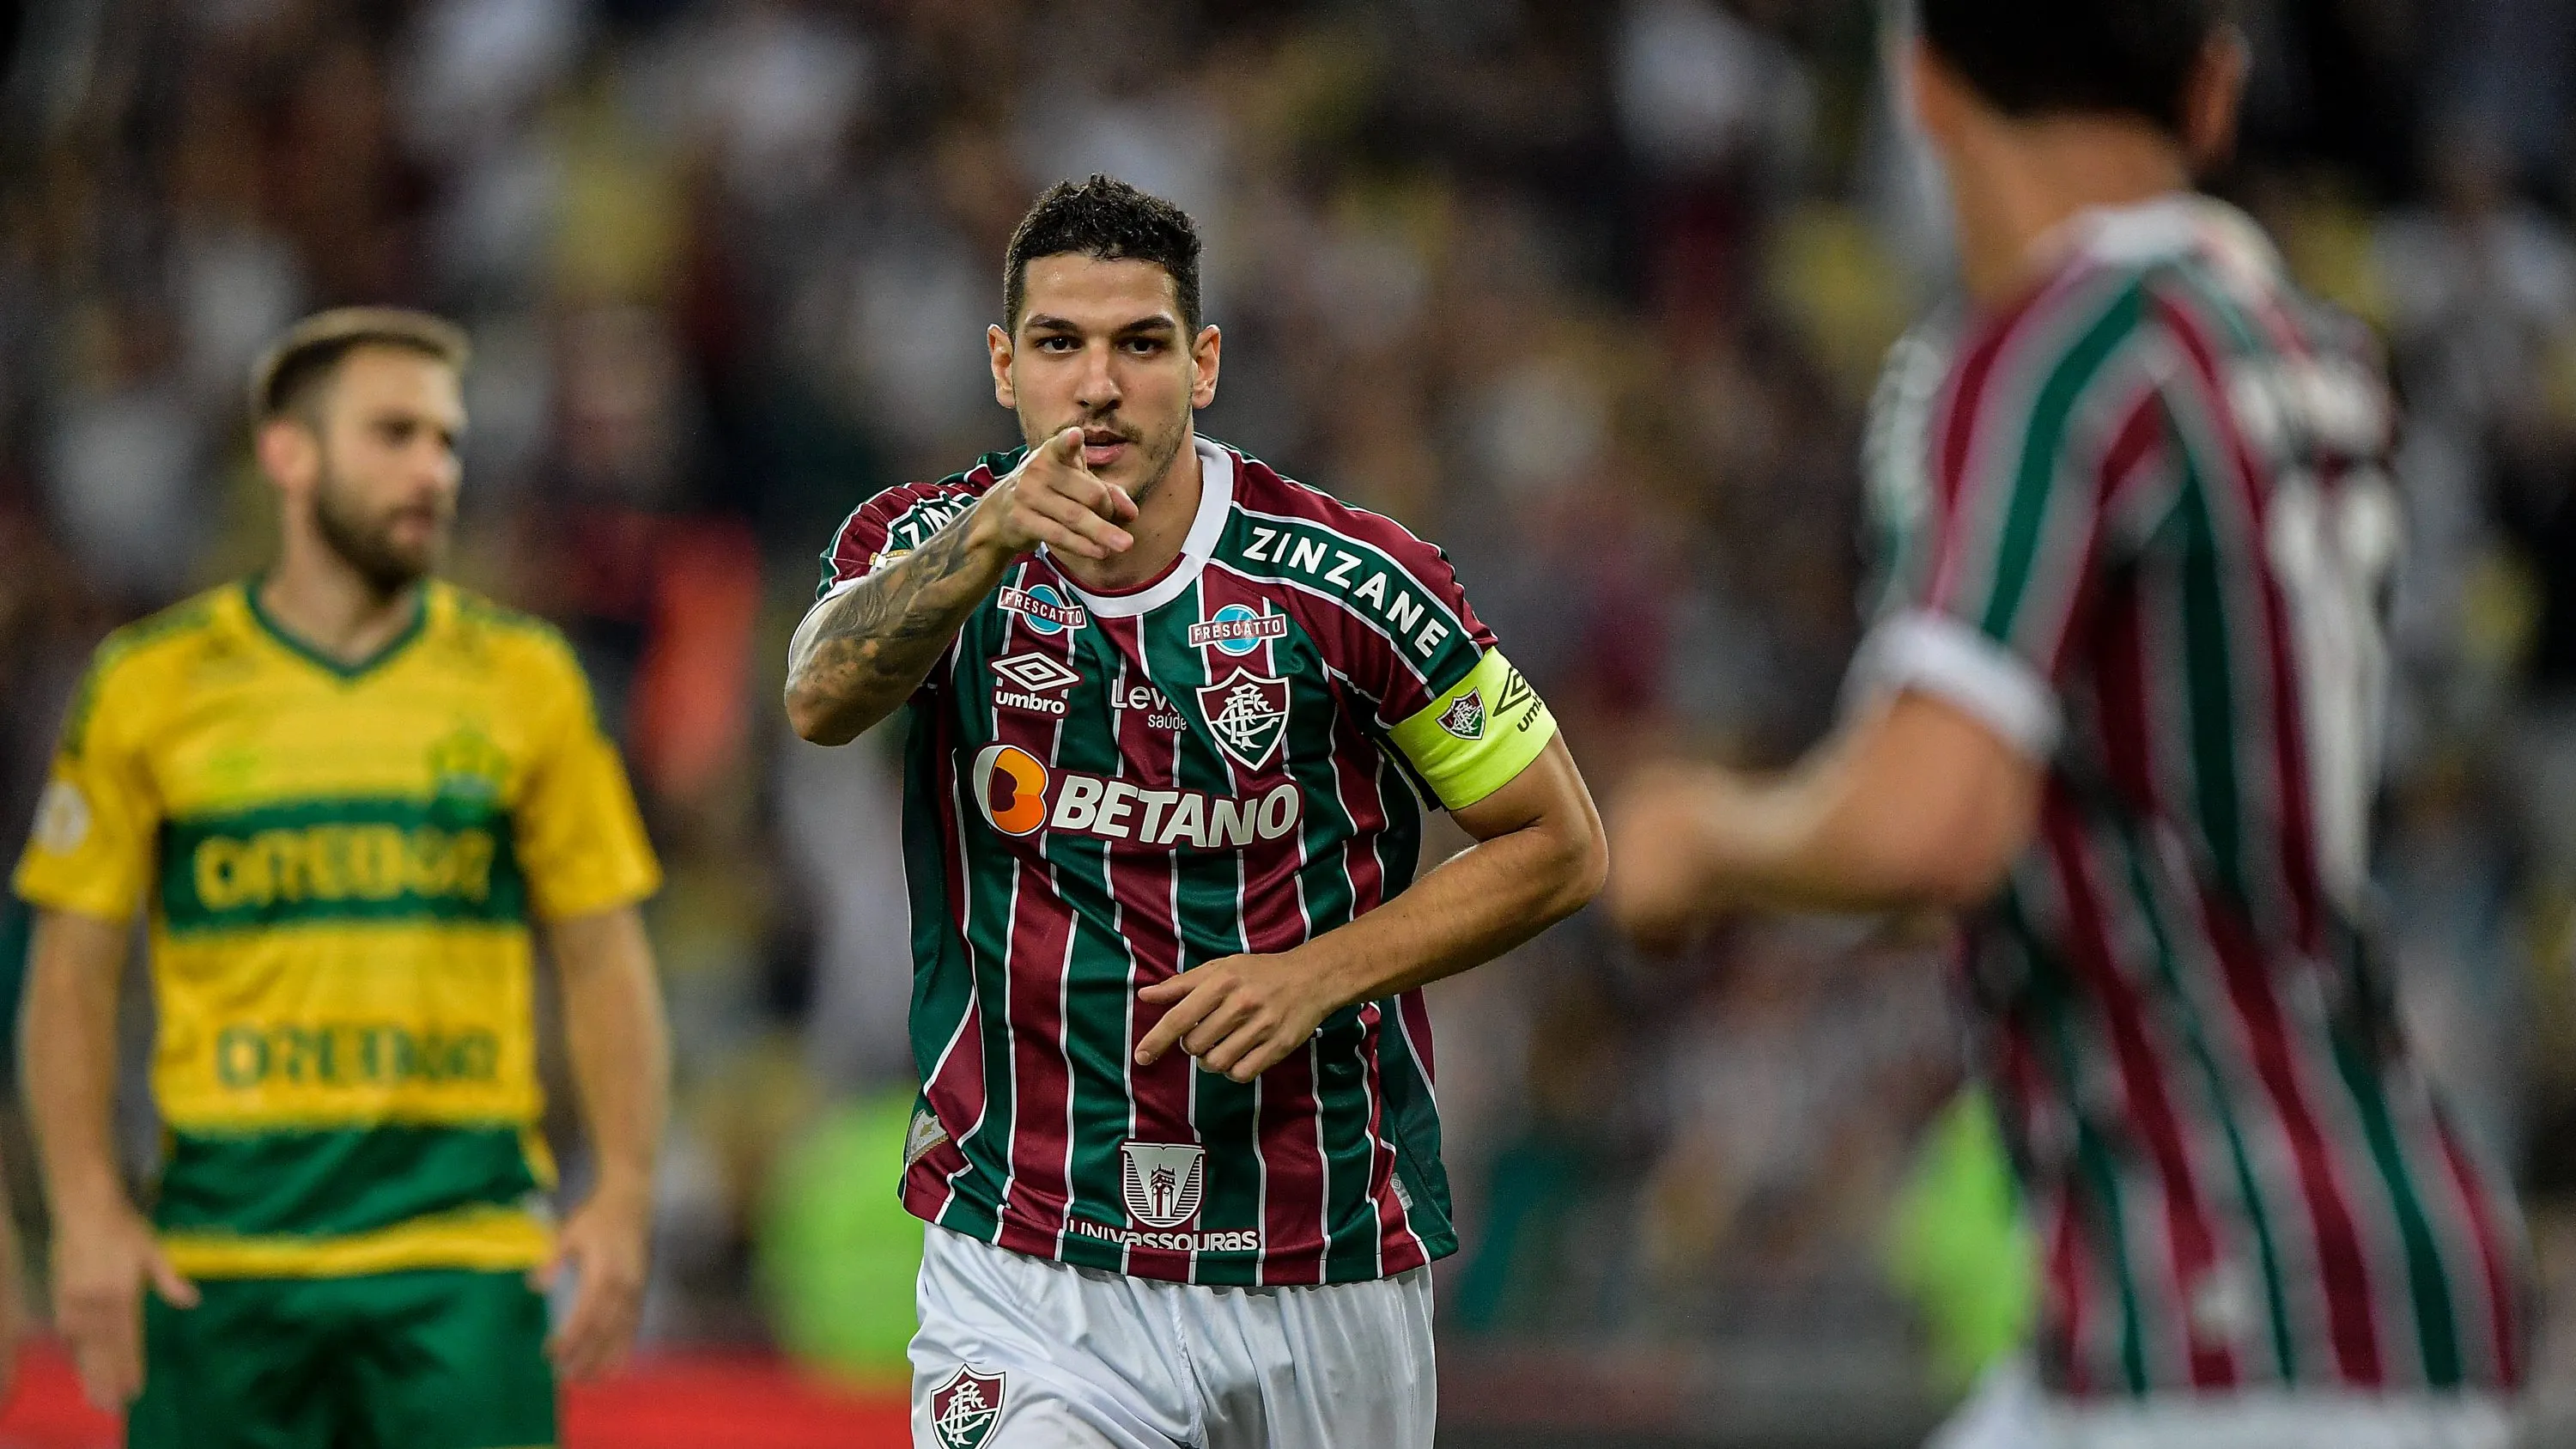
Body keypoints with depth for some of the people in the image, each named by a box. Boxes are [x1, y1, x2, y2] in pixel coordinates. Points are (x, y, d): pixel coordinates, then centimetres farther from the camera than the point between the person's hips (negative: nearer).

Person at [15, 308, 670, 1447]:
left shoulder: (524, 680, 8)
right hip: (223, 1255, 0)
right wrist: (88, 1215, -4)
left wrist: (622, 1198, -2)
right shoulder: (147, 687, 5)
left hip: (468, 1246, 0)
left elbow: (605, 962, 10)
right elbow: (72, 976, 6)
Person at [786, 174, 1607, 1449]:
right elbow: (821, 698, -26)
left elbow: (1559, 844, 2)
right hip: (1024, 1281, -1)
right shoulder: (928, 545, -3)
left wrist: (1319, 974, -12)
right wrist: (987, 538, -44)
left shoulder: (1352, 580, -6)